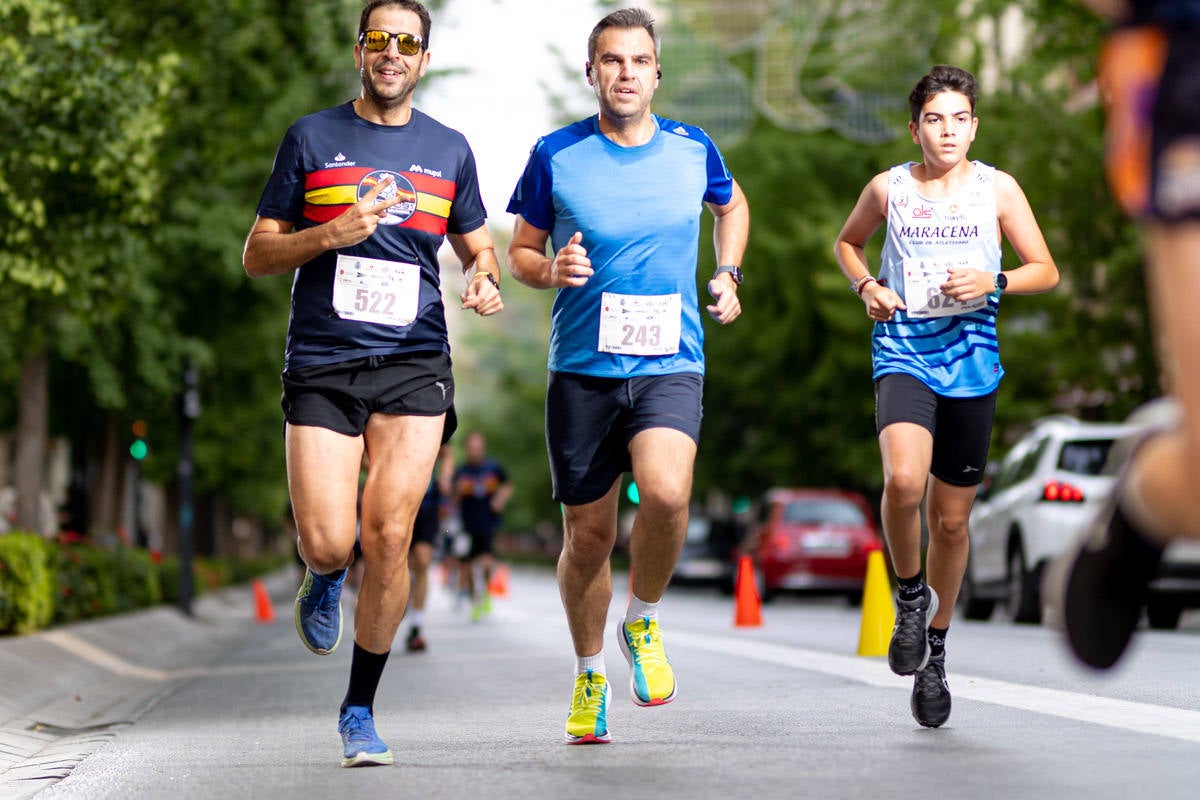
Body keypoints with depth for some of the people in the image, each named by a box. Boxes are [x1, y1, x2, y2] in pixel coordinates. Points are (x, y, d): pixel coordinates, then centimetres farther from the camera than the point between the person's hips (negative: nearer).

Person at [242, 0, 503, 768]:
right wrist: (332, 233, -12)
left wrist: (487, 281, -2)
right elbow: (257, 255, 6)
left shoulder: (448, 148, 12)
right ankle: (325, 581, 29)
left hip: (413, 364, 1)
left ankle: (361, 709, 7)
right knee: (329, 544, -12)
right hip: (320, 365, -1)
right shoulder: (311, 137, 6)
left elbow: (478, 248, 22)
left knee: (389, 537, -10)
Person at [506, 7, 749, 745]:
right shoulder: (556, 156, -2)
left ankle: (644, 622, 3)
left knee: (666, 493, -27)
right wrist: (550, 270, -13)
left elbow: (731, 204, 26)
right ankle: (590, 676, 30)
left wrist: (729, 275, 12)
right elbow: (520, 253, 8)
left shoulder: (693, 150, 3)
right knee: (588, 538, 5)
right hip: (582, 371, 0)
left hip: (671, 365, 0)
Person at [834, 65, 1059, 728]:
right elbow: (847, 242, 21)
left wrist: (993, 281, -13)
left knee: (951, 519, 9)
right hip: (903, 352, -1)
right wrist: (866, 287, 1)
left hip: (970, 357, 1)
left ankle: (934, 655, 28)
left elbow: (1046, 272, 6)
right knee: (903, 481, -29)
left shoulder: (998, 189, 3)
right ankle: (911, 593, 0)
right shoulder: (888, 188, 3)